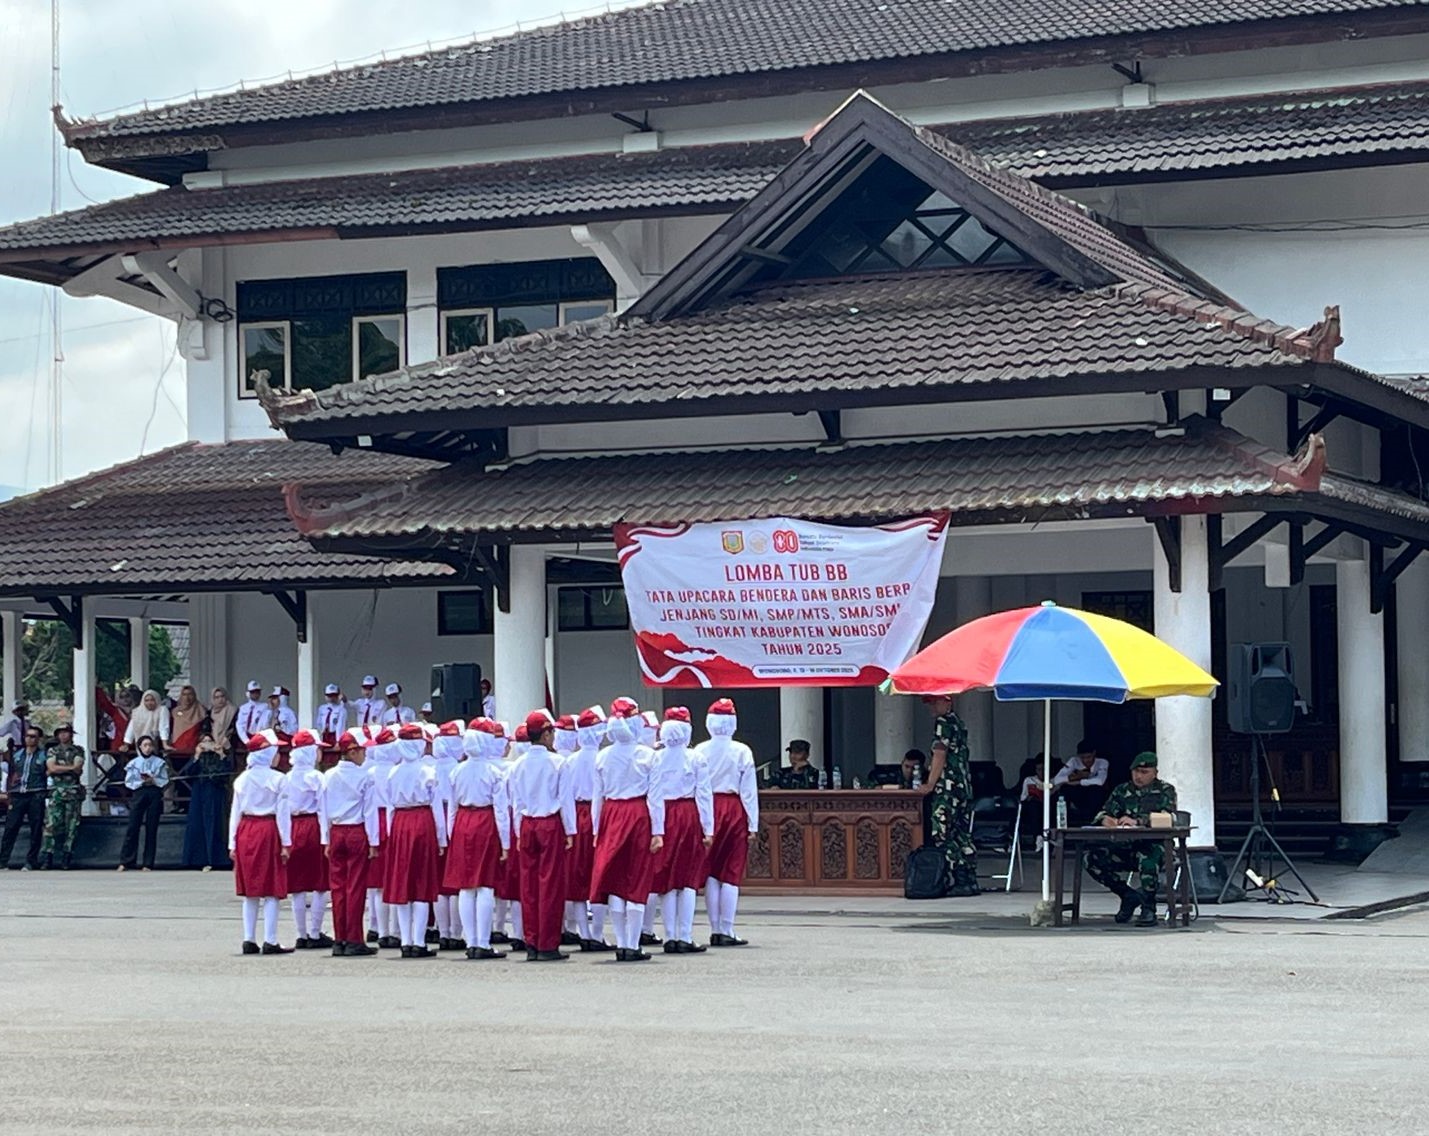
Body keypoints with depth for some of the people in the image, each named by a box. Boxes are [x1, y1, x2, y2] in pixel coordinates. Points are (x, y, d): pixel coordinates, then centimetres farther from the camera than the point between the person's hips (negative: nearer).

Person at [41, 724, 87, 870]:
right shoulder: (52, 751, 14)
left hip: (73, 791, 0)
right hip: (56, 791, 0)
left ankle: (66, 858, 1)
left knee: (71, 825, -2)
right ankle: (47, 857, -10)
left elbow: (78, 769, -5)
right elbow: (52, 768, -3)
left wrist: (59, 768, -3)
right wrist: (70, 767, -5)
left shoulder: (78, 751, 10)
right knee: (51, 823, -9)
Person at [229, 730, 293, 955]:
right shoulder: (277, 779, -7)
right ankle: (270, 941, -4)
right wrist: (285, 844, -5)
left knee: (250, 893, 12)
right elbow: (282, 813, -8)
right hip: (269, 831, -5)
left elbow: (235, 812, 8)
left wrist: (232, 844, 12)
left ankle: (249, 940, 11)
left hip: (245, 832, 5)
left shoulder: (241, 780, 7)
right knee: (271, 892, -1)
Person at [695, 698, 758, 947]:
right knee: (731, 875, 1)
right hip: (734, 811, -2)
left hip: (708, 811, 2)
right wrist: (753, 824, 1)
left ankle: (715, 930, 8)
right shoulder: (742, 752, -4)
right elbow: (749, 790, -3)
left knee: (711, 873, 8)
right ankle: (727, 931, -1)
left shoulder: (699, 751, 0)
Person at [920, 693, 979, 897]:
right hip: (964, 786, 9)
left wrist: (930, 785, -11)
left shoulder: (943, 723, -9)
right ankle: (970, 882, 10)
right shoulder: (958, 722, 19)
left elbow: (940, 756, -14)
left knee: (943, 835, -8)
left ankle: (960, 882, -11)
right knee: (962, 835, 10)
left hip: (947, 788, -9)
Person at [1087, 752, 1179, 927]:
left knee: (1147, 857, -41)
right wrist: (1105, 819, -19)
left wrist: (1137, 821, -30)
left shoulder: (1165, 791, 5)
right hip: (1125, 847, 5)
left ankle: (1148, 908, -26)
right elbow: (1102, 814, 8)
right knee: (1093, 859, -19)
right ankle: (1129, 896, 1)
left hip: (1154, 844, -5)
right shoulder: (1122, 791, 16)